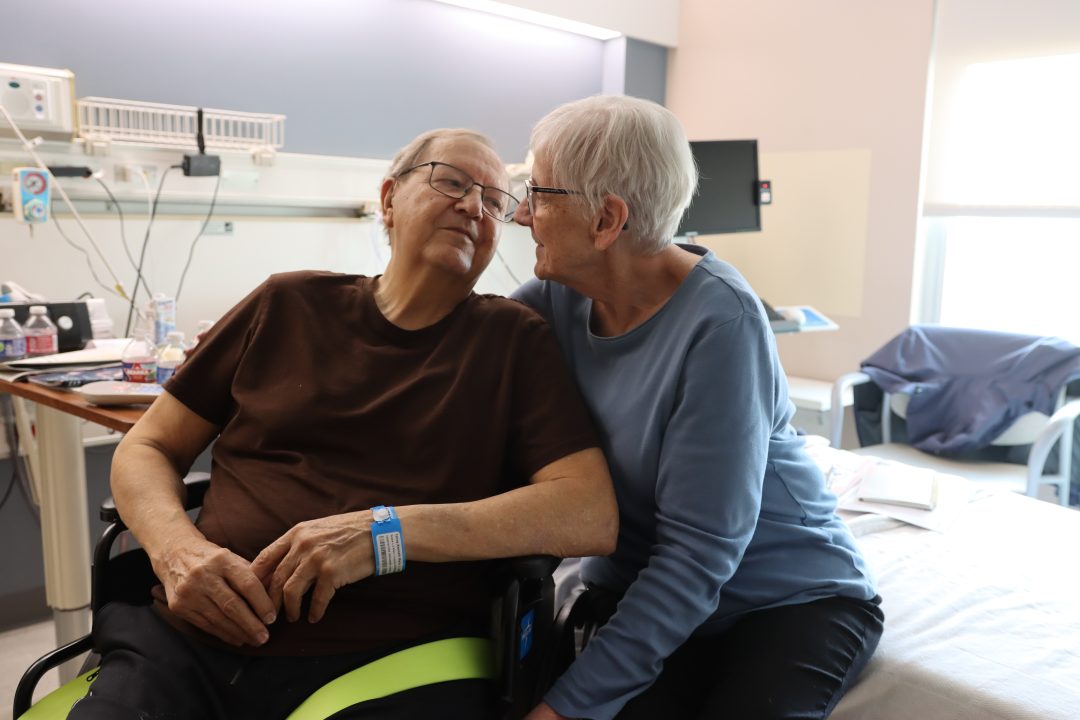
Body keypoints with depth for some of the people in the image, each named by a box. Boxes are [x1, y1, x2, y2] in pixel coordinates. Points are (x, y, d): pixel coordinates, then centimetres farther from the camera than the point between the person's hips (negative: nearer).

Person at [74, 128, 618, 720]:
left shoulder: (515, 342, 3)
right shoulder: (288, 306, 10)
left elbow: (593, 515, -9)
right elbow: (147, 449, 15)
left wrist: (389, 532, -19)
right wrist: (177, 548, -7)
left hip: (391, 664, -1)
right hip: (200, 639, 2)